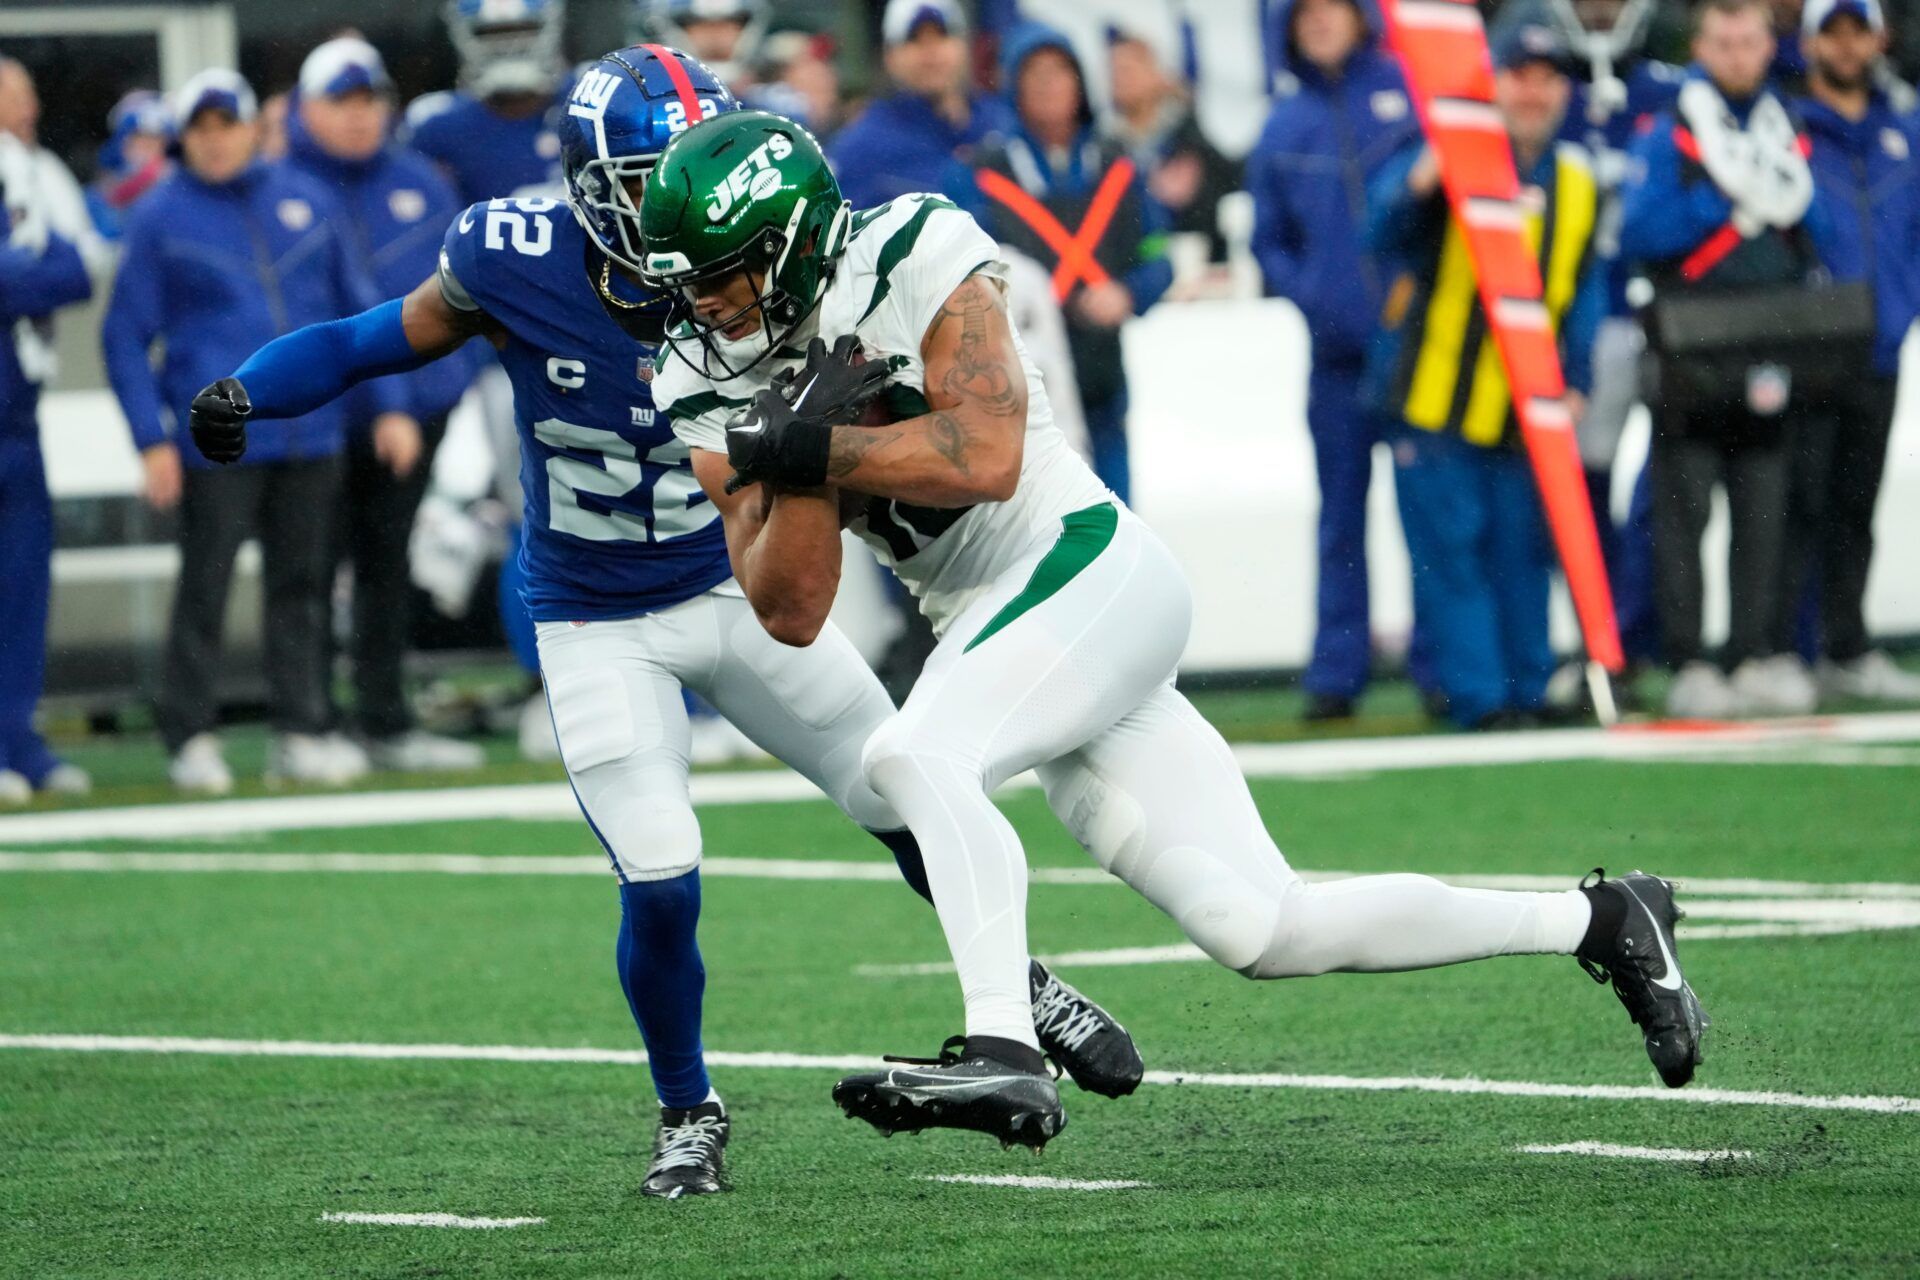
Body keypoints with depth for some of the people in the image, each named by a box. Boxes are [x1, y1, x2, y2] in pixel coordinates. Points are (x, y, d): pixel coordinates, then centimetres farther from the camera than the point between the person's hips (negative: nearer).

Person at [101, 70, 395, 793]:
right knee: (204, 586, -4)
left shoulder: (305, 200, 11)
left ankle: (301, 731, 11)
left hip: (311, 430, 3)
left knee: (302, 585, 6)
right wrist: (151, 439, -6)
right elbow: (124, 336, 2)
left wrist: (389, 403, 10)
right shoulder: (161, 218, 2)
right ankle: (189, 738, 4)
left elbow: (355, 304, 16)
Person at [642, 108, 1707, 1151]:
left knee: (915, 753, -30)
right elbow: (791, 614, 0)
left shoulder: (910, 257, -11)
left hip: (1088, 567, -7)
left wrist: (811, 451, -20)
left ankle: (1003, 1052, -37)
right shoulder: (713, 388, 6)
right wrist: (805, 445, -13)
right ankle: (1595, 922, 12)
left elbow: (985, 457, -22)